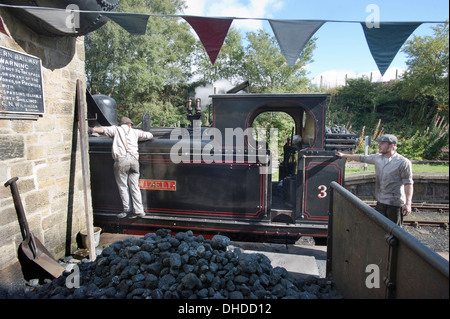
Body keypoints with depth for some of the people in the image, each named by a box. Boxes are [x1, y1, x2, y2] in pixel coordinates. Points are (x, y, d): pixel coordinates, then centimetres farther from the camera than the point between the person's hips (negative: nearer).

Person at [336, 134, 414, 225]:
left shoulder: (403, 162, -12)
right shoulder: (377, 158, 6)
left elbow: (408, 183, -13)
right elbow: (362, 158, 18)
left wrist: (408, 203, -18)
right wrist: (343, 155, 22)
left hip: (395, 204, -6)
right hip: (380, 202, 6)